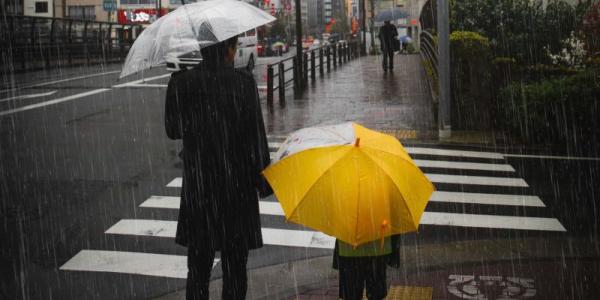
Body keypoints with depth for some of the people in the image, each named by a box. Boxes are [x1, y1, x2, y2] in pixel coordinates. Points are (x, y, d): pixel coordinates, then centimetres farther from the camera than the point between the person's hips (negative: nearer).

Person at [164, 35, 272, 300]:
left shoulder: (181, 83, -4)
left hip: (197, 186, 2)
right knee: (234, 268, 10)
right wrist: (263, 183, -2)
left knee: (198, 268, 14)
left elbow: (173, 131, 6)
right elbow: (256, 137, -11)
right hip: (237, 187, -2)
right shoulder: (243, 82, -12)